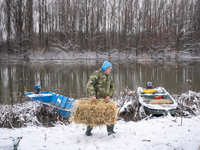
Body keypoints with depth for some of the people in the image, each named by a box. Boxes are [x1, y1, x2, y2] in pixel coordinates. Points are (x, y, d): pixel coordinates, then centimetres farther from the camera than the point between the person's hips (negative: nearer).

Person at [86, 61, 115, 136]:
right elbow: (89, 84, -20)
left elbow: (112, 87, 12)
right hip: (96, 99, -6)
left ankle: (110, 131, 4)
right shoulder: (97, 73, -10)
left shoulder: (109, 76, 12)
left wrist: (109, 96, -6)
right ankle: (88, 131, 19)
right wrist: (93, 95, -29)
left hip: (105, 99, 6)